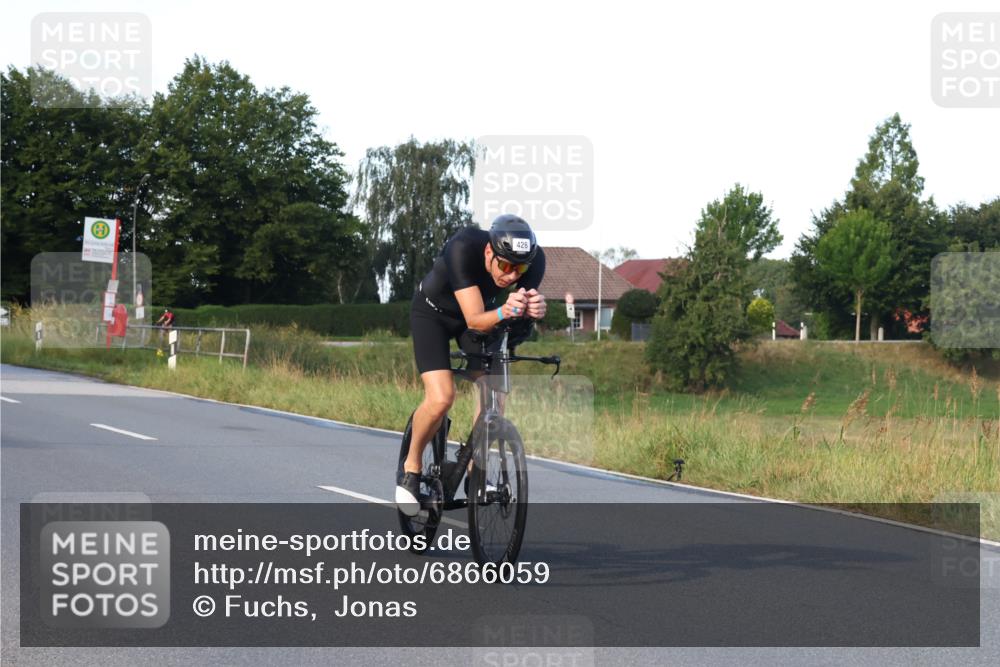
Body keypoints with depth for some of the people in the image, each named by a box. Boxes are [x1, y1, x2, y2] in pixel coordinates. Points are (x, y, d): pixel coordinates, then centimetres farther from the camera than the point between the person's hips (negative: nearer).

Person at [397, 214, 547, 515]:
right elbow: (475, 320, -42)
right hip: (433, 313, -4)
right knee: (441, 397, -21)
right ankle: (412, 467, 4)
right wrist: (504, 312, -62)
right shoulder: (463, 248, -39)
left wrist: (533, 310, -53)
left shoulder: (534, 259, -28)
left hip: (480, 314, 4)